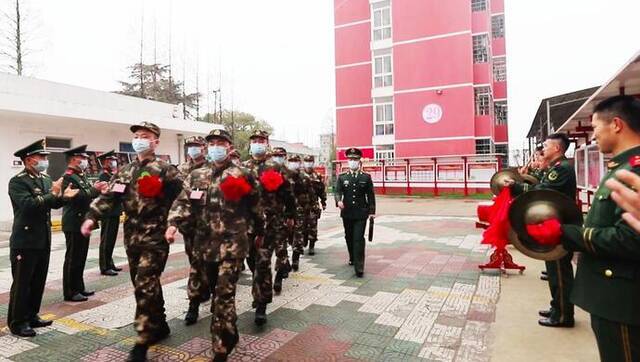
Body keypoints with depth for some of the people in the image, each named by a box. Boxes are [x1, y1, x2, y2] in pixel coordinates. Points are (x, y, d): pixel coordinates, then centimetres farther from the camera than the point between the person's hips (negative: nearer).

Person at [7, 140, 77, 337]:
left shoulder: (46, 178, 9)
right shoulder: (17, 181, -13)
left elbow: (53, 204, 8)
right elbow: (29, 205, -28)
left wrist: (62, 196, -11)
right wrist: (53, 194, -23)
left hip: (44, 240, 7)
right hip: (25, 242, -7)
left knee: (38, 282, 16)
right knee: (22, 283, 4)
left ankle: (32, 316, 29)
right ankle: (17, 322, 17)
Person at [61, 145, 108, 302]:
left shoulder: (82, 176, 16)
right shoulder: (68, 177, -13)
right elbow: (77, 197, -25)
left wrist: (97, 190, -1)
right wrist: (94, 189, -17)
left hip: (83, 223, 9)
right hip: (74, 225, -9)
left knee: (81, 258, 15)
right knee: (73, 259, -1)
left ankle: (79, 288, 25)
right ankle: (70, 292, 9)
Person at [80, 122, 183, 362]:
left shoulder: (165, 170, -6)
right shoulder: (124, 172, 12)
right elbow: (108, 197, 5)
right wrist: (92, 217, -9)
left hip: (155, 237, -6)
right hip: (132, 236, 7)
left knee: (145, 286, -8)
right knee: (145, 285, 15)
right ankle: (160, 326, 32)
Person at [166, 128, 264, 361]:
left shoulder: (242, 175, -5)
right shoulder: (197, 176, 8)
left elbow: (255, 207, 4)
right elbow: (183, 202, 3)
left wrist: (260, 232, 12)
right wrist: (174, 223, -16)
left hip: (232, 244, -5)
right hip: (206, 243, 5)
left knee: (224, 294, -6)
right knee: (216, 290, 19)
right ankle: (228, 333, 41)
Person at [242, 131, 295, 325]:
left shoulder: (275, 167, 0)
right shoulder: (242, 168, 8)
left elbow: (287, 193, 2)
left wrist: (290, 216, 5)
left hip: (270, 222, -4)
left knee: (263, 262, -8)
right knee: (252, 260, 15)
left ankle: (261, 305, -1)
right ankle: (261, 293, 38)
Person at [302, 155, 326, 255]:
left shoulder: (318, 177, 6)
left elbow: (322, 191, 9)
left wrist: (323, 203, 9)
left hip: (313, 206, 0)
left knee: (313, 227, 0)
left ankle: (312, 247, 8)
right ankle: (303, 243, 26)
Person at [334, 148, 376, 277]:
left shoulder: (366, 177, 3)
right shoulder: (342, 177, 6)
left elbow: (370, 195, 4)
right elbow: (338, 191, -5)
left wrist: (372, 211, 0)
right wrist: (338, 201, -27)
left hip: (361, 213, -2)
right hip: (347, 213, 3)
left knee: (359, 239, -9)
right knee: (349, 237, 15)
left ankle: (359, 267, -6)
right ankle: (352, 258, 37)